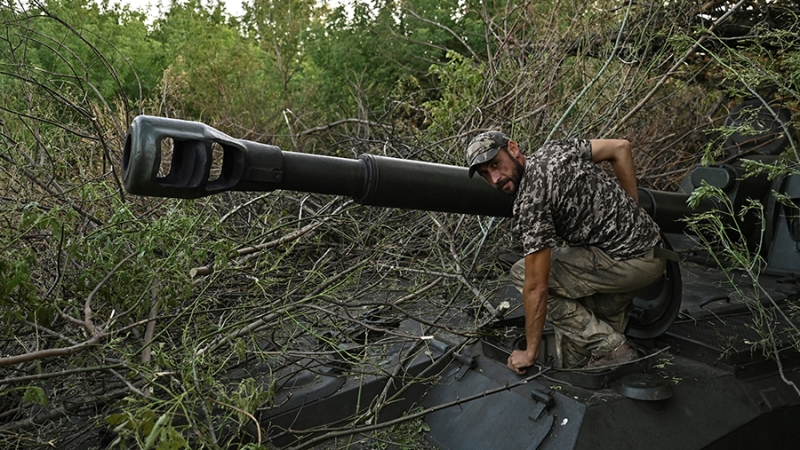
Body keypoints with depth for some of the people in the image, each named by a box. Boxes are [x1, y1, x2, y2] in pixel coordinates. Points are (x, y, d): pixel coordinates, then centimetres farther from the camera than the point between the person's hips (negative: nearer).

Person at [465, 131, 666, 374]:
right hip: (654, 252, 10)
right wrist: (632, 213, 17)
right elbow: (620, 147, 12)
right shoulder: (553, 149, 6)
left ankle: (609, 348, 0)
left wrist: (530, 353, -6)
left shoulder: (530, 202, -18)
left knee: (522, 274, -5)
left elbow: (537, 287, -16)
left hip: (626, 263, -9)